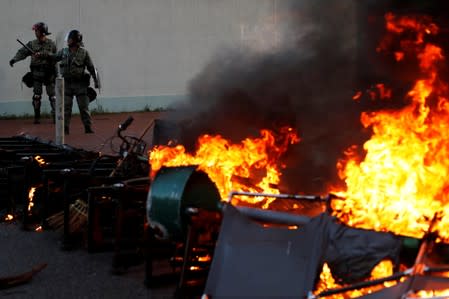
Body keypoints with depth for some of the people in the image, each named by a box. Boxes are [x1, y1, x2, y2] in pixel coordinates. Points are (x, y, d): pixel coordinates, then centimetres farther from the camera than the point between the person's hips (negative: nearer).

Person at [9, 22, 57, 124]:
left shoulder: (52, 44, -1)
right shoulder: (32, 44, 4)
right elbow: (22, 52, -4)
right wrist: (14, 59, -18)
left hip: (49, 73, -2)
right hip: (36, 72, 2)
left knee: (52, 96, 0)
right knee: (36, 96, 1)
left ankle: (55, 116, 5)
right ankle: (37, 116, 9)